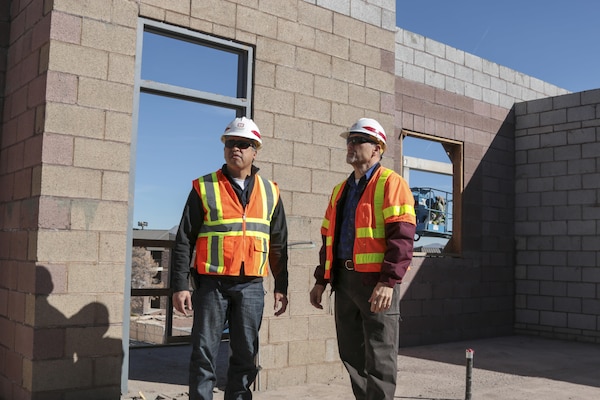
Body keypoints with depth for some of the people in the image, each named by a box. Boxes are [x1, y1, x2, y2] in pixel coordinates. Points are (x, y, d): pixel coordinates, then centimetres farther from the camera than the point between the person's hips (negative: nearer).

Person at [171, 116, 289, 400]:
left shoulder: (270, 192, 10)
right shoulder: (204, 188, 2)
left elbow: (278, 245, 12)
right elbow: (184, 241, 0)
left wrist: (281, 287, 9)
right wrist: (179, 286, -6)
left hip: (251, 286, 2)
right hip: (211, 283, -2)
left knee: (245, 355, 8)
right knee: (204, 354, 1)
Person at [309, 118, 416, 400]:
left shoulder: (390, 183, -5)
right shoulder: (341, 190, 19)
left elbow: (402, 237, -15)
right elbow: (329, 237, 21)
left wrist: (388, 281, -22)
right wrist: (321, 280, 16)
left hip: (376, 280, -7)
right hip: (344, 279, 7)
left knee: (379, 356, 0)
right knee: (351, 353, 13)